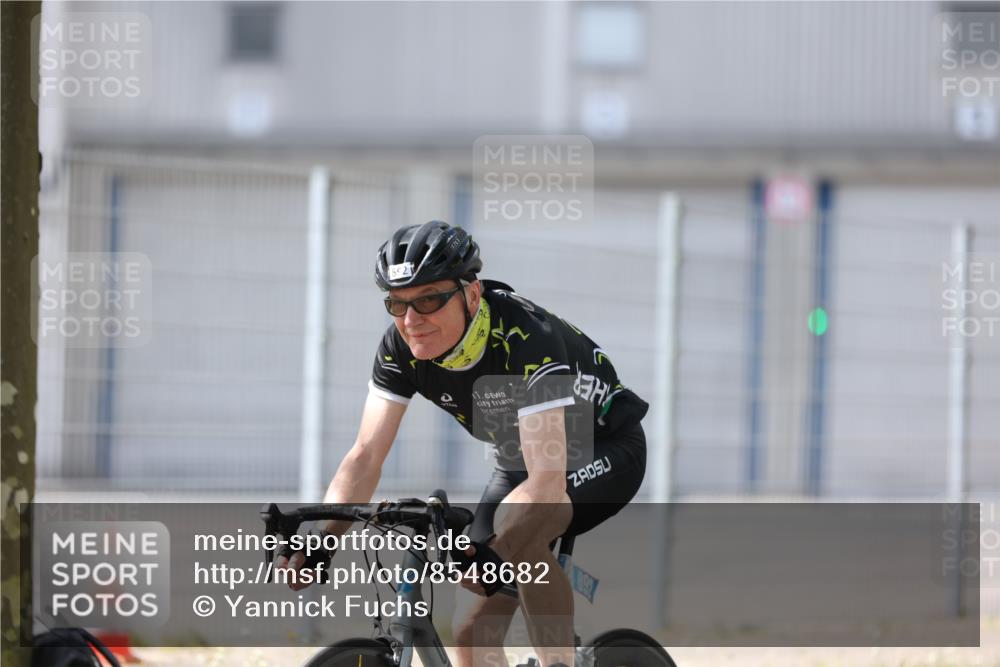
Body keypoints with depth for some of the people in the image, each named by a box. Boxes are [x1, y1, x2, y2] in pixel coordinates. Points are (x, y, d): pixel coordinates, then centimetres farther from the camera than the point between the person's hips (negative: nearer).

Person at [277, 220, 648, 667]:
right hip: (520, 462, 6)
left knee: (516, 525, -37)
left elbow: (548, 478, -42)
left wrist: (492, 556, -56)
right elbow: (366, 457, -18)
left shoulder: (526, 338, -36)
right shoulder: (401, 348, -18)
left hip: (606, 451, -6)